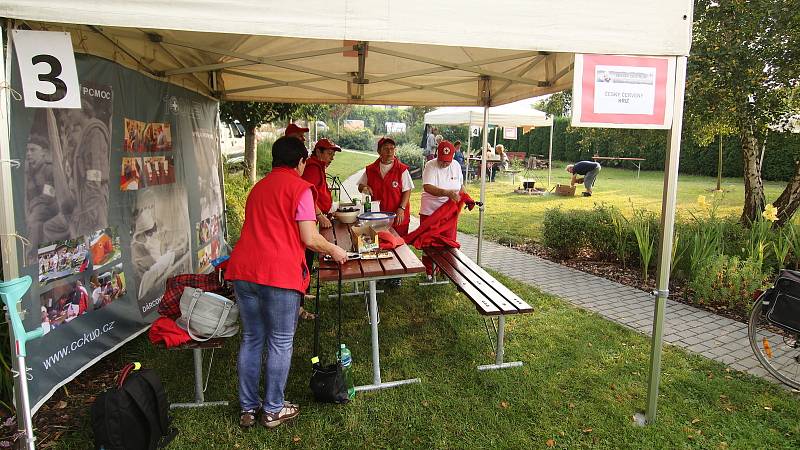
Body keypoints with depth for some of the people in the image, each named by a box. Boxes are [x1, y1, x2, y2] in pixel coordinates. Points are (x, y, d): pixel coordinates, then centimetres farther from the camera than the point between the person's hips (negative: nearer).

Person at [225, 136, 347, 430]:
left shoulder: (258, 187, 21)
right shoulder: (300, 187, -2)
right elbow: (310, 239, -9)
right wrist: (334, 252, 10)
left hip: (243, 270, 7)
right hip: (279, 273, -7)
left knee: (251, 340, 16)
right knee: (280, 343, 8)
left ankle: (248, 408, 27)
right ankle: (273, 410, 19)